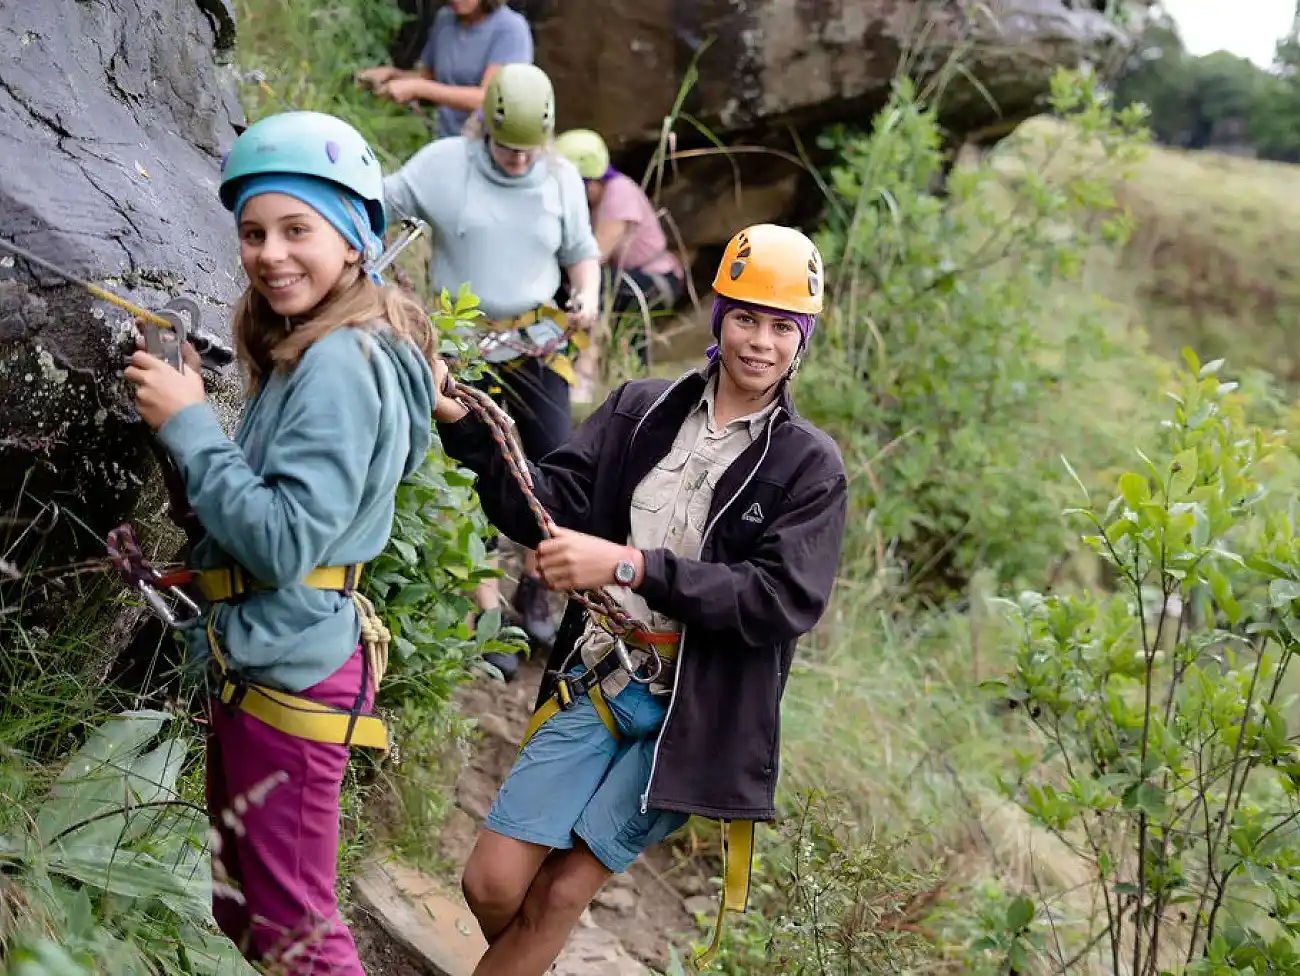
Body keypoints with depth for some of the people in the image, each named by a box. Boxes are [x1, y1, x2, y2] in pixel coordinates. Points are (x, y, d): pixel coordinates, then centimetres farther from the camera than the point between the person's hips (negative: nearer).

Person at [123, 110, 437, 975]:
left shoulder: (342, 365, -20)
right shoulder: (307, 351, 11)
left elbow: (283, 539, -25)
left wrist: (188, 424, -21)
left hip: (290, 671, -10)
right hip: (253, 660, 10)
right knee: (238, 906, 21)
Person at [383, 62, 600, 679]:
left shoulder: (562, 178, 2)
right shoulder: (443, 164, -8)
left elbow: (581, 251, 12)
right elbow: (375, 207, -3)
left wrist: (588, 294, -7)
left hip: (536, 342, 3)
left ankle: (533, 587, 24)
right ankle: (487, 617, 11)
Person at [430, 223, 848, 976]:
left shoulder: (810, 466, -4)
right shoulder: (640, 411, 4)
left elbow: (784, 601, -15)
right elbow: (550, 509, -1)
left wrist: (631, 566, -24)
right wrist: (465, 425, -17)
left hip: (694, 714, -3)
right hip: (599, 681, 3)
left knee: (561, 892, -1)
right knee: (493, 884, 0)